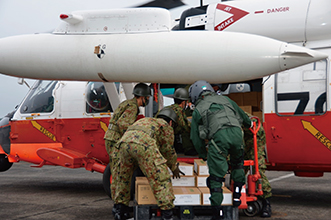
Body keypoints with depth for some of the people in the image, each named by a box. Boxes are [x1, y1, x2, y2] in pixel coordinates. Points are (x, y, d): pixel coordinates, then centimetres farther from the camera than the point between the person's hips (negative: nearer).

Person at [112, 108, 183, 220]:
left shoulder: (146, 121, 44)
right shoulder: (166, 126, 25)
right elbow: (168, 150, 23)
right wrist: (174, 167, 38)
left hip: (124, 142, 7)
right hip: (143, 145, -6)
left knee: (123, 177, 24)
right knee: (161, 180, 0)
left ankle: (120, 210, 27)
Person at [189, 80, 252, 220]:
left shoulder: (197, 110, 22)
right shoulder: (225, 99, 31)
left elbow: (196, 137, 21)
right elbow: (242, 115, 42)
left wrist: (203, 155, 34)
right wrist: (249, 124, 63)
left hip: (218, 136, -3)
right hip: (236, 132, 3)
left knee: (216, 176, 3)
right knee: (237, 164, 30)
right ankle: (237, 195, 23)